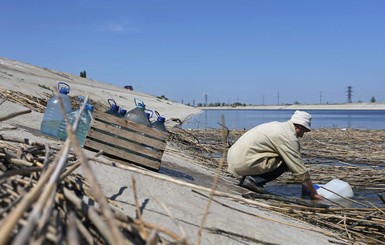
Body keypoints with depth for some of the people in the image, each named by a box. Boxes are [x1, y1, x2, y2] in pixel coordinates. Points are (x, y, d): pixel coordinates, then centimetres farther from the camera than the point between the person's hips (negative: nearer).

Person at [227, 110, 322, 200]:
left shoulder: (279, 126, 17)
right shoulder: (289, 137, -12)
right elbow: (300, 169, -9)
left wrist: (304, 185, 27)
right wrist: (314, 193, 2)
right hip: (244, 163, -9)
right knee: (286, 162, -6)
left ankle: (249, 177, 10)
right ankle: (253, 180, -9)